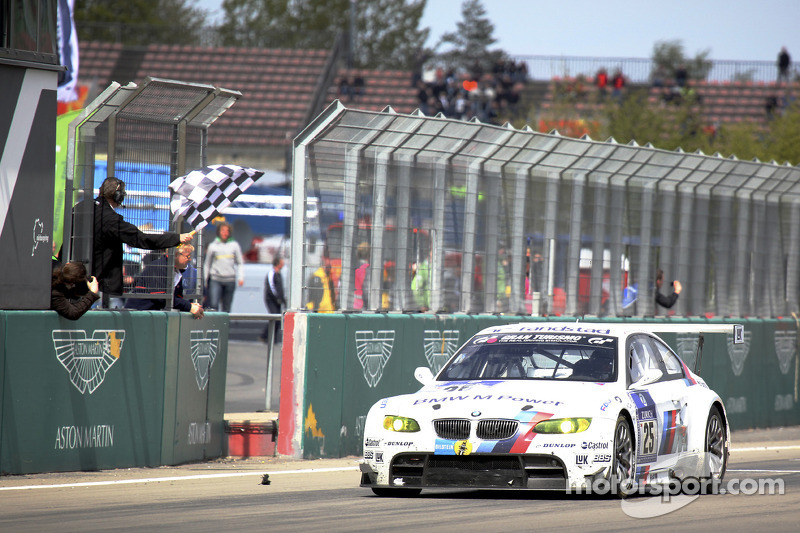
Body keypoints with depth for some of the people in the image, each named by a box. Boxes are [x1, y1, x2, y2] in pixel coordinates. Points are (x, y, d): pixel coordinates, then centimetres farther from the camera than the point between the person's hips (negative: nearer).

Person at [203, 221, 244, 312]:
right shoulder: (213, 246, 7)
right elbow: (207, 265, 13)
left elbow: (240, 263, 12)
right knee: (213, 304, -15)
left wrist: (241, 277, -1)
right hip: (215, 279, -1)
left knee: (226, 307, 3)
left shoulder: (234, 245, 9)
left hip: (230, 280, 1)